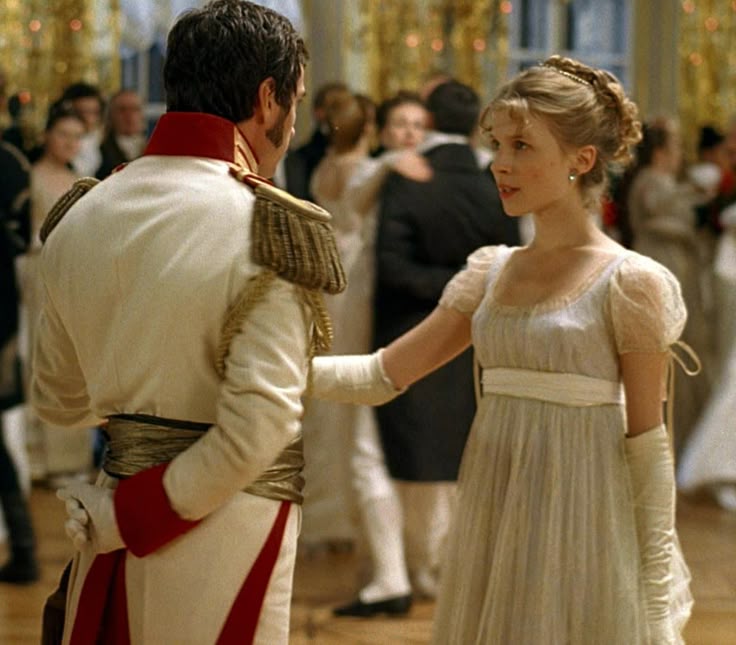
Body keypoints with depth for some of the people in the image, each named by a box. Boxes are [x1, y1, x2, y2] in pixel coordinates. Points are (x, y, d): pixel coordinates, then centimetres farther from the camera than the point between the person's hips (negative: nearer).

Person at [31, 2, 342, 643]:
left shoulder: (82, 217, 3)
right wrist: (131, 516, -11)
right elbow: (259, 425, -21)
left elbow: (56, 400, 15)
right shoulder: (271, 228, -14)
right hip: (225, 523, -5)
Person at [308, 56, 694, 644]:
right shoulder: (492, 273, 8)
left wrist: (658, 588, -9)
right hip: (494, 524, 5)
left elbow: (647, 440, -7)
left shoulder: (628, 282, -8)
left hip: (579, 530, -5)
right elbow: (381, 375, 6)